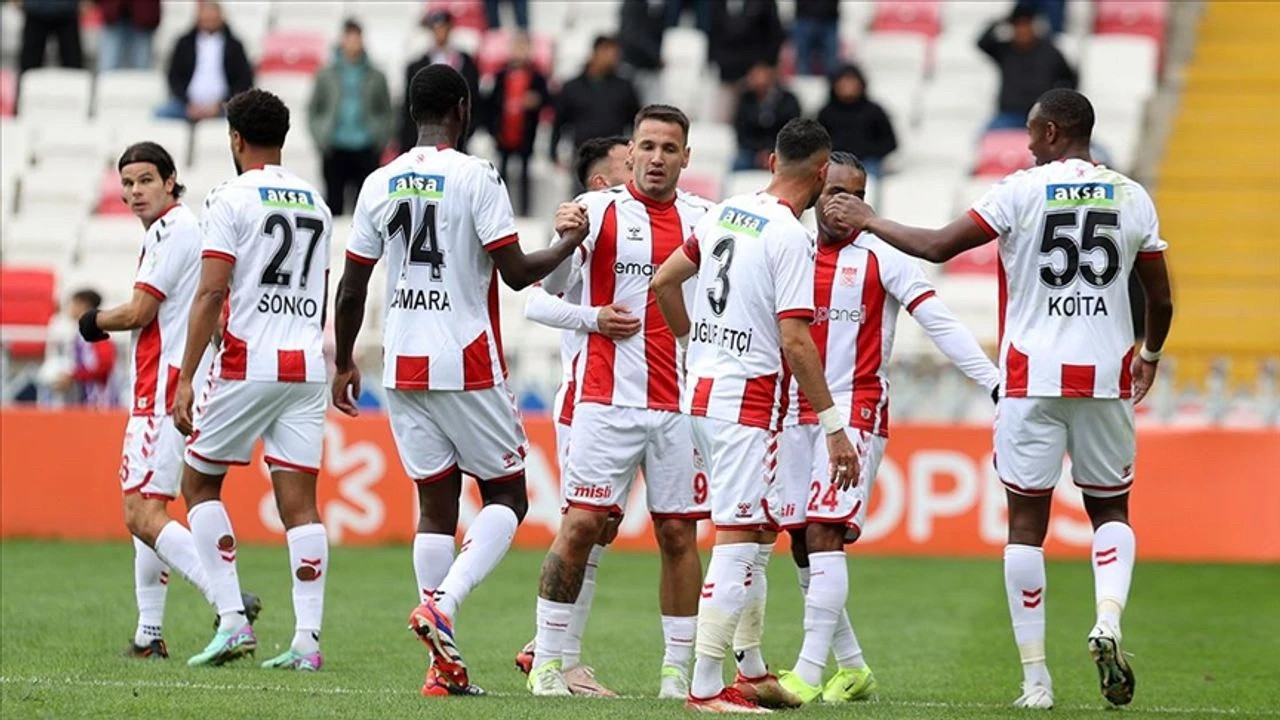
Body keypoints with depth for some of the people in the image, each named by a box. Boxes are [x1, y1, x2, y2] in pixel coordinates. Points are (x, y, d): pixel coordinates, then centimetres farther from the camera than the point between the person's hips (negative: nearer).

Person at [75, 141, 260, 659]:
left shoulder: (172, 230, -13)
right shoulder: (170, 230, 19)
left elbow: (138, 312, -14)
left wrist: (94, 322, 3)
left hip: (165, 394, -11)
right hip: (157, 392, 11)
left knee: (144, 515, -17)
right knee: (140, 510, 16)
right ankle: (150, 635, 19)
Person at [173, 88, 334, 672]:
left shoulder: (230, 199, -5)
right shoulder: (316, 204, 16)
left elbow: (211, 293, -12)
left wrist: (185, 379, -11)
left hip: (248, 362, -5)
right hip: (306, 365, 5)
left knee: (200, 482, 10)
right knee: (299, 502, 2)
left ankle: (232, 621, 0)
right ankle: (307, 639, -6)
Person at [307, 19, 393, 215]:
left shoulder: (375, 77, 8)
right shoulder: (327, 75, 7)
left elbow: (385, 111, 12)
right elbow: (313, 109, 10)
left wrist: (381, 138, -1)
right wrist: (321, 138, -1)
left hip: (366, 149, 0)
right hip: (336, 149, 0)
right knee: (334, 200, 1)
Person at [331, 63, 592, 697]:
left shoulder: (379, 184, 7)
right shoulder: (476, 177, -9)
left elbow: (351, 289, 9)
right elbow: (516, 272, -11)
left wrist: (343, 363, 21)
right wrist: (569, 245, 6)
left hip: (403, 366, 5)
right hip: (468, 364, -5)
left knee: (435, 504, 8)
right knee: (506, 496, 7)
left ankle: (445, 664, 3)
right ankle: (441, 603, -15)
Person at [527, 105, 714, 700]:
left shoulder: (704, 218, 9)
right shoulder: (597, 209, 0)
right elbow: (553, 286, -4)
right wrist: (564, 239, -26)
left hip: (682, 403, 3)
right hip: (607, 399, -3)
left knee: (679, 534, 3)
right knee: (582, 524, -5)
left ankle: (677, 671, 9)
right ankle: (547, 661, 2)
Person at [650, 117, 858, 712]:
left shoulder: (726, 214, 9)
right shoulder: (789, 237, -15)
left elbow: (664, 282, 18)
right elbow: (794, 340, -19)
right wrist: (834, 427, -17)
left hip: (701, 389, 9)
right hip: (748, 399, -9)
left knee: (758, 534, 20)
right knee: (737, 541, -7)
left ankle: (752, 670, 26)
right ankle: (705, 687, -9)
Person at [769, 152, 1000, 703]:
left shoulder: (882, 258, -3)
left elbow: (940, 324, -7)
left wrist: (994, 383, -14)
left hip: (856, 412, -5)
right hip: (797, 414, 5)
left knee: (824, 534, -16)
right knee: (803, 547, 5)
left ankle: (809, 672, -18)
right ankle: (852, 667, 18)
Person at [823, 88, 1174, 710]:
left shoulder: (1021, 192, -5)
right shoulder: (1132, 198, 5)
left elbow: (937, 246, -5)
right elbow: (1160, 299, 11)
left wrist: (868, 222, 10)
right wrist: (1150, 354, 31)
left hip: (1032, 378, -2)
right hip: (1106, 377, 2)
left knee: (1026, 523, 4)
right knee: (1110, 509, 17)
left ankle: (1035, 679, 3)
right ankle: (1108, 620, -11)